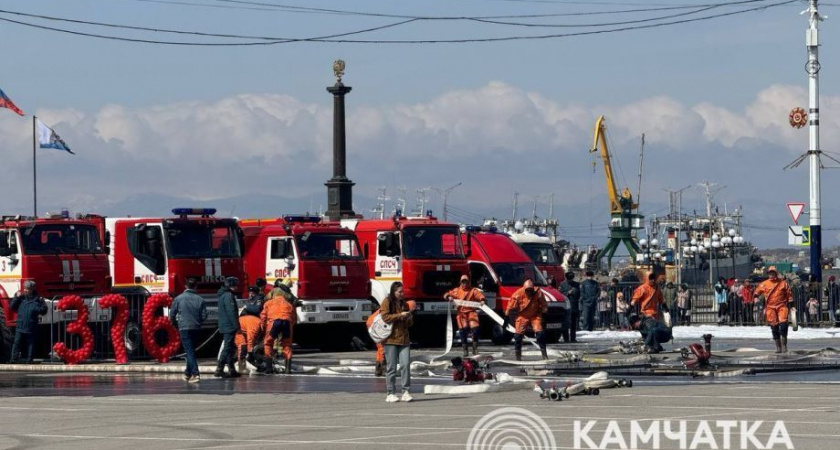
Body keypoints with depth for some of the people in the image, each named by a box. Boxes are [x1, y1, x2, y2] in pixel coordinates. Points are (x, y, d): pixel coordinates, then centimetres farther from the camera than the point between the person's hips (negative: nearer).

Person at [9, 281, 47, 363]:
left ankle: (29, 360, 14)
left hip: (32, 328, -1)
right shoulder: (20, 298, 7)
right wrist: (16, 297, -4)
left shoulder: (37, 300, 0)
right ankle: (14, 359, -2)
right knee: (17, 343, -3)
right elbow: (11, 307, 5)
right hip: (20, 327, 1)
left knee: (31, 344, 6)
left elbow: (43, 310, 1)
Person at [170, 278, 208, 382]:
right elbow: (204, 316, 2)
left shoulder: (179, 299, -4)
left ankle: (195, 374, -17)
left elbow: (172, 315, -1)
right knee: (191, 351, 18)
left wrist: (176, 325, 16)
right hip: (196, 329, 3)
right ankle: (187, 373, 28)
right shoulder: (200, 299, 1)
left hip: (184, 328, -3)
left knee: (189, 351, -5)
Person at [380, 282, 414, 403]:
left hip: (404, 338, 4)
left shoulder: (404, 304, 17)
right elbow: (385, 317, -12)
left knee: (405, 364, -7)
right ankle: (390, 394, 3)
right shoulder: (387, 302, 1)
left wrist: (409, 318, 0)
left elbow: (409, 324, 22)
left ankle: (406, 392, -6)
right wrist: (400, 316, -15)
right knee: (391, 367, -2)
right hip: (391, 339, -4)